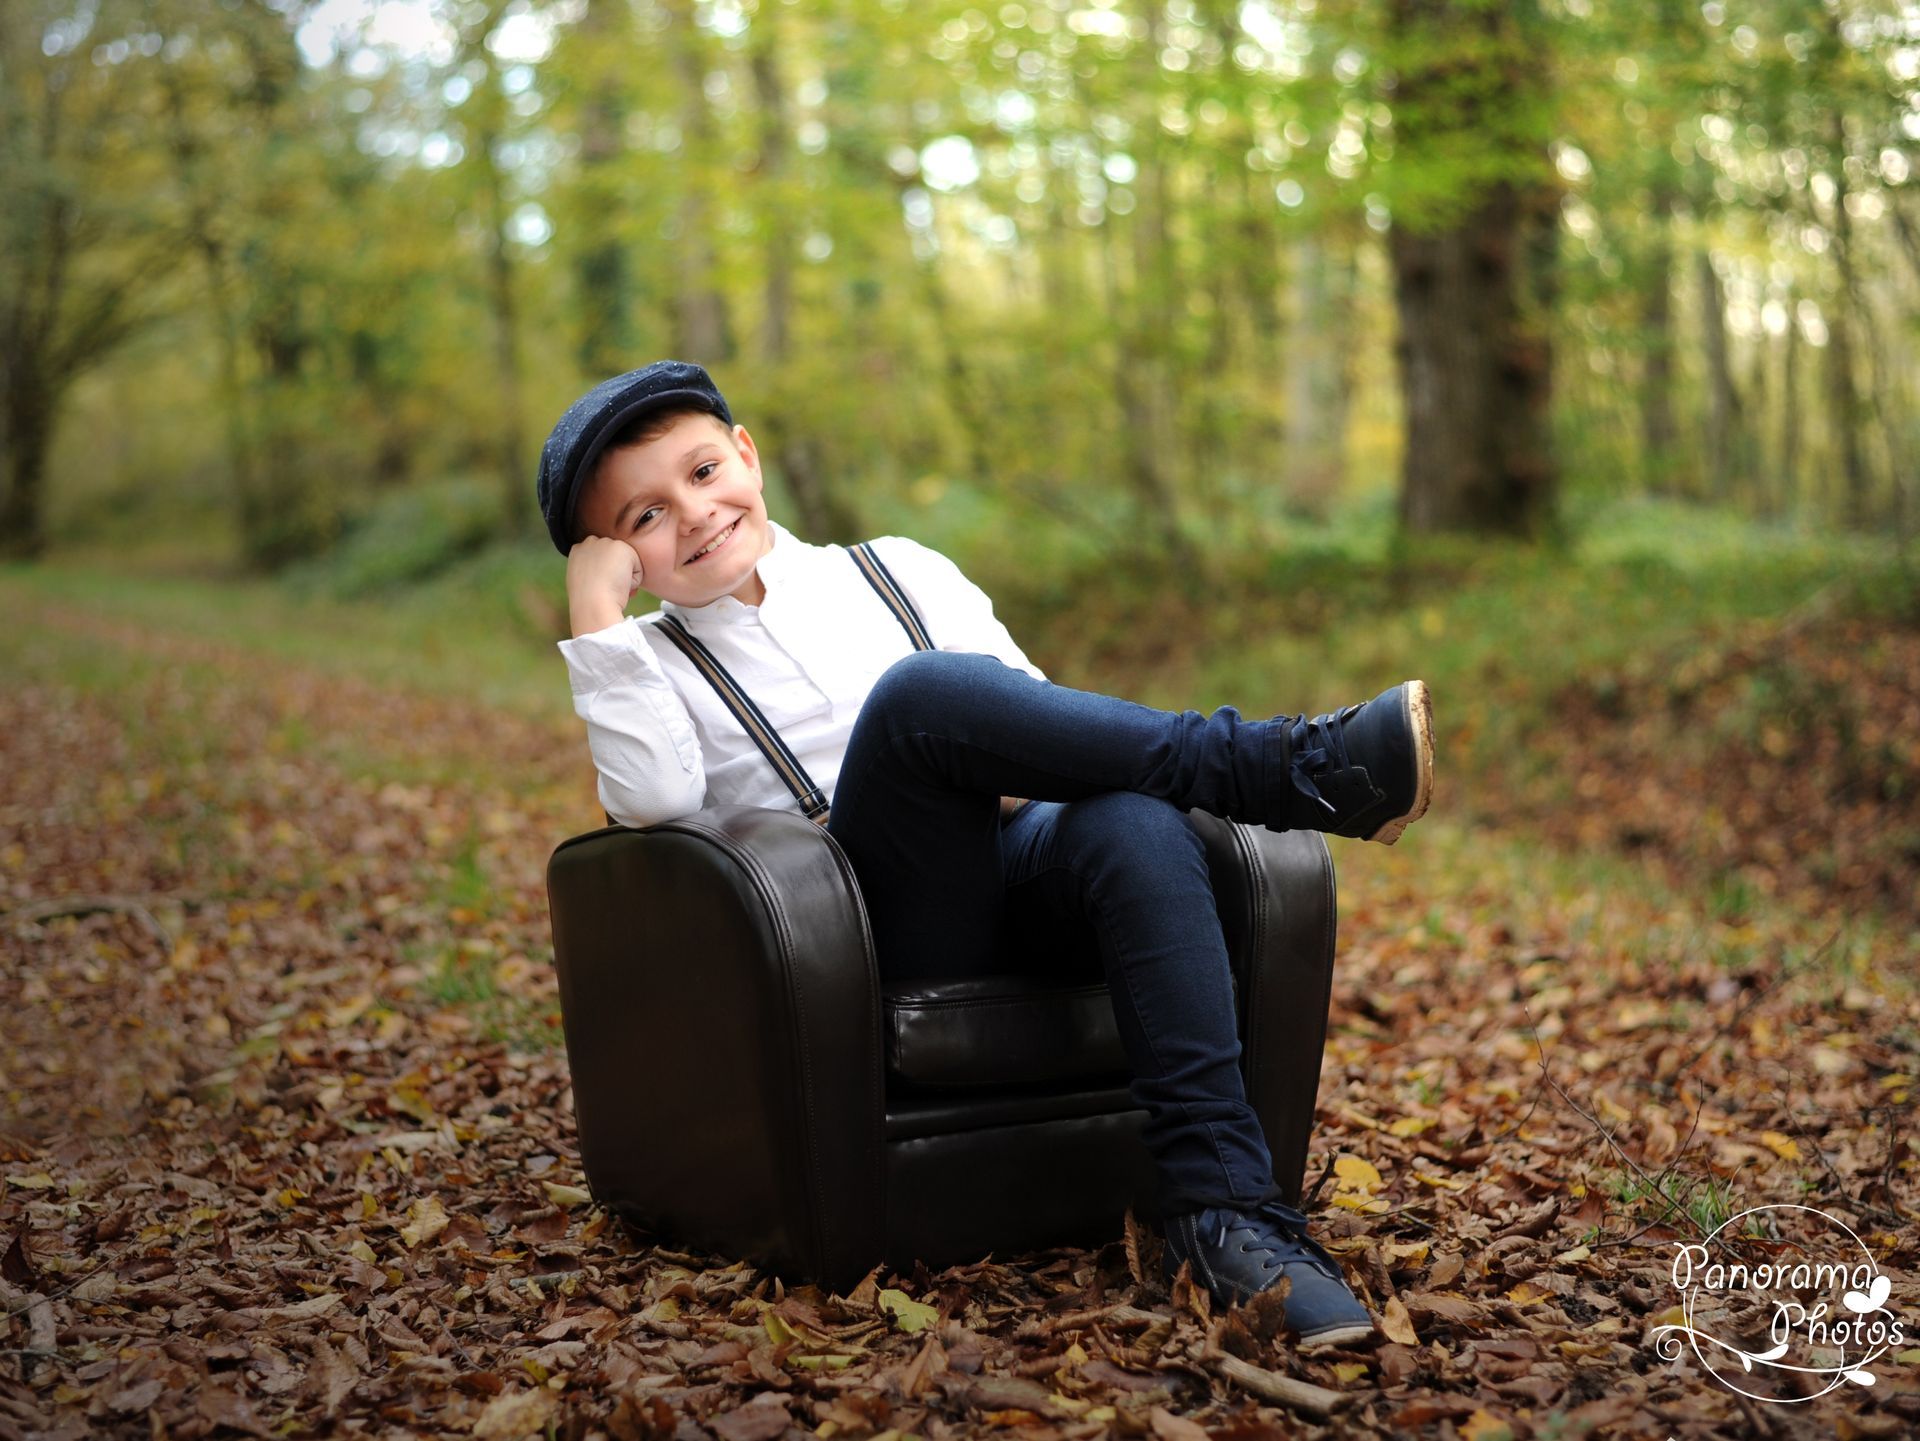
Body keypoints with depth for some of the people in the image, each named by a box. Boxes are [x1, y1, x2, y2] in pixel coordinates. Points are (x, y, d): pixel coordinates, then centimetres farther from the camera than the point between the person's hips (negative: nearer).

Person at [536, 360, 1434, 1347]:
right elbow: (652, 800, -5)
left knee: (1134, 823, -33)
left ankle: (1221, 1207, -38)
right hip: (883, 924, -3)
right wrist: (594, 615, -6)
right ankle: (1290, 768, -26)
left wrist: (1015, 775, -1)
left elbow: (1043, 711, 22)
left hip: (1011, 858, 3)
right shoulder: (655, 663, 18)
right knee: (921, 689, -31)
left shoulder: (899, 571, 26)